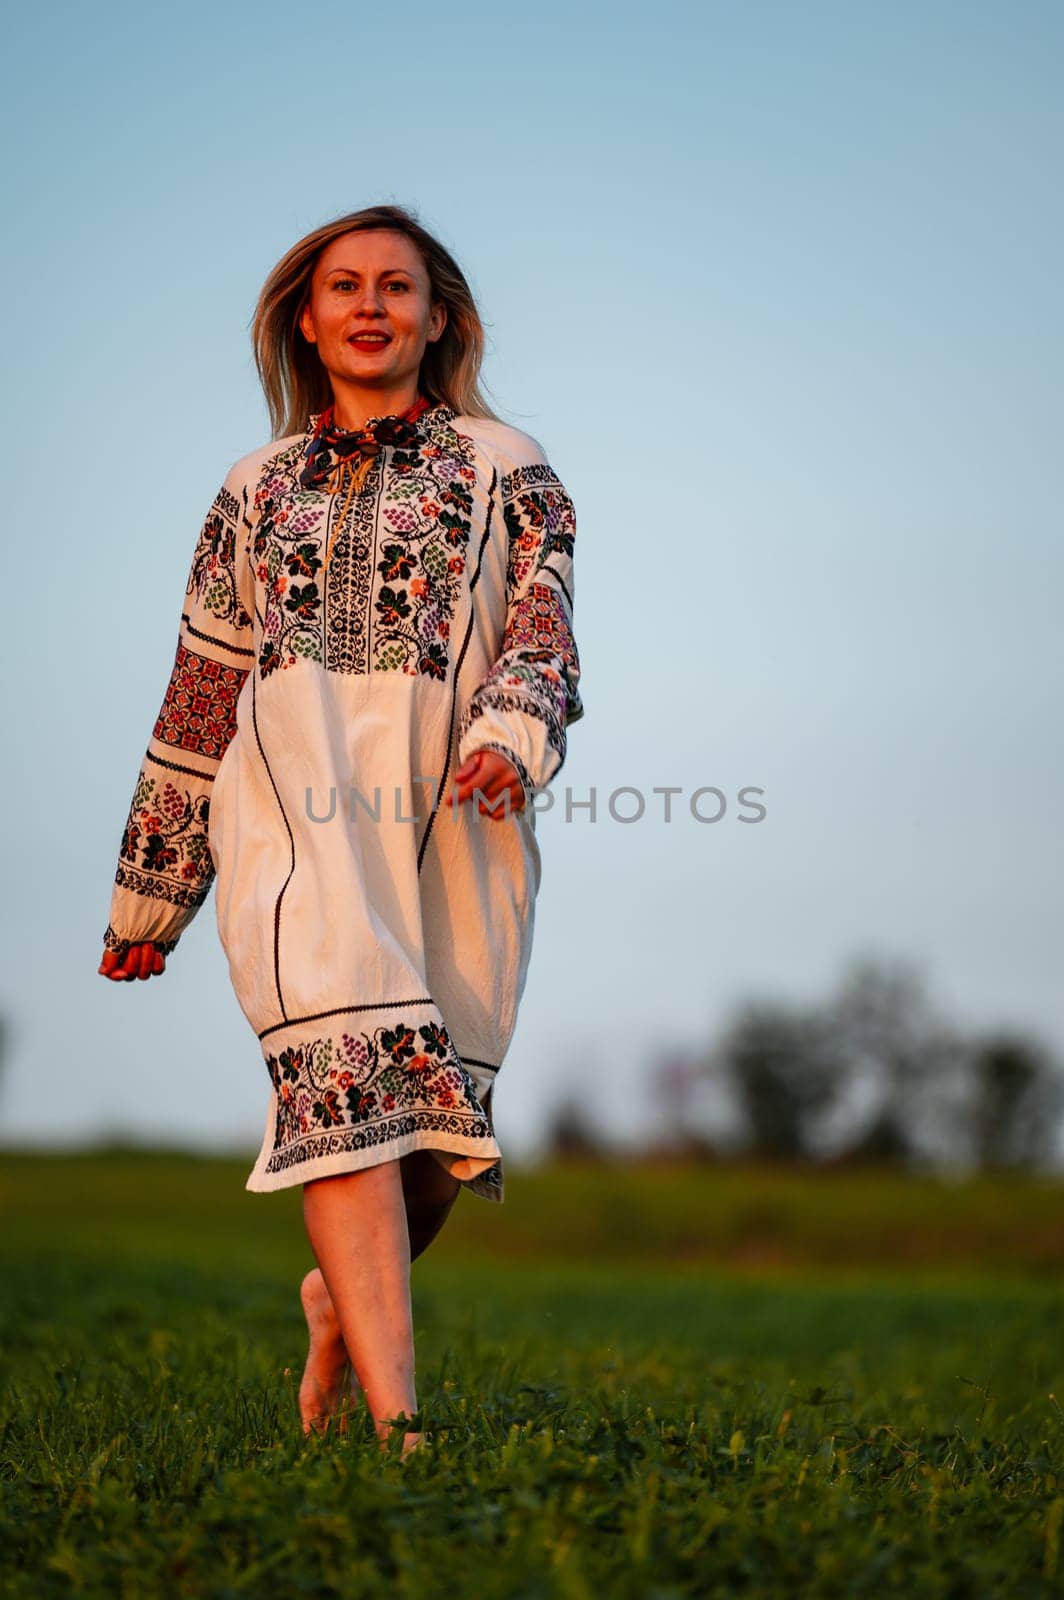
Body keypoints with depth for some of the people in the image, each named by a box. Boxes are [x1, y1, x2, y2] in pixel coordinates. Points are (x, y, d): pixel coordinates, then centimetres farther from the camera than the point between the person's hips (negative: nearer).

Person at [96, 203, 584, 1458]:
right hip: (294, 790, 0)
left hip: (450, 802, 0)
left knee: (440, 1113, -3)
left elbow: (544, 637, 4)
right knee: (346, 1066, -21)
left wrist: (512, 736, -19)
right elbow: (198, 698, 23)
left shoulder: (503, 469, 16)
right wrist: (149, 893, 23)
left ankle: (346, 1298, 30)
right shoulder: (259, 488, 22)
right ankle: (396, 1414, -28)